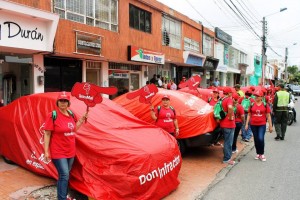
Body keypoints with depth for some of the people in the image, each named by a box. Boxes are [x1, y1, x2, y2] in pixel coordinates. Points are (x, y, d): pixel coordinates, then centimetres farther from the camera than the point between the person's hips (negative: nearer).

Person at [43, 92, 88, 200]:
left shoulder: (71, 114, 5)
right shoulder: (52, 115, -13)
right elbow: (47, 134, -13)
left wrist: (82, 120, 5)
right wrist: (46, 151, -16)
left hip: (70, 151, 6)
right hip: (58, 152, -6)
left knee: (64, 176, 18)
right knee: (64, 175, -12)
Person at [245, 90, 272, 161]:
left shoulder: (265, 105, -1)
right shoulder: (252, 105, 2)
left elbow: (268, 116, 3)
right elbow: (249, 115, 8)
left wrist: (270, 126, 3)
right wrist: (247, 124, 4)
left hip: (262, 125, -2)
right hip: (253, 125, 2)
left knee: (261, 139, -14)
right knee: (256, 140, 11)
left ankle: (262, 154, 6)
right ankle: (258, 153, 27)